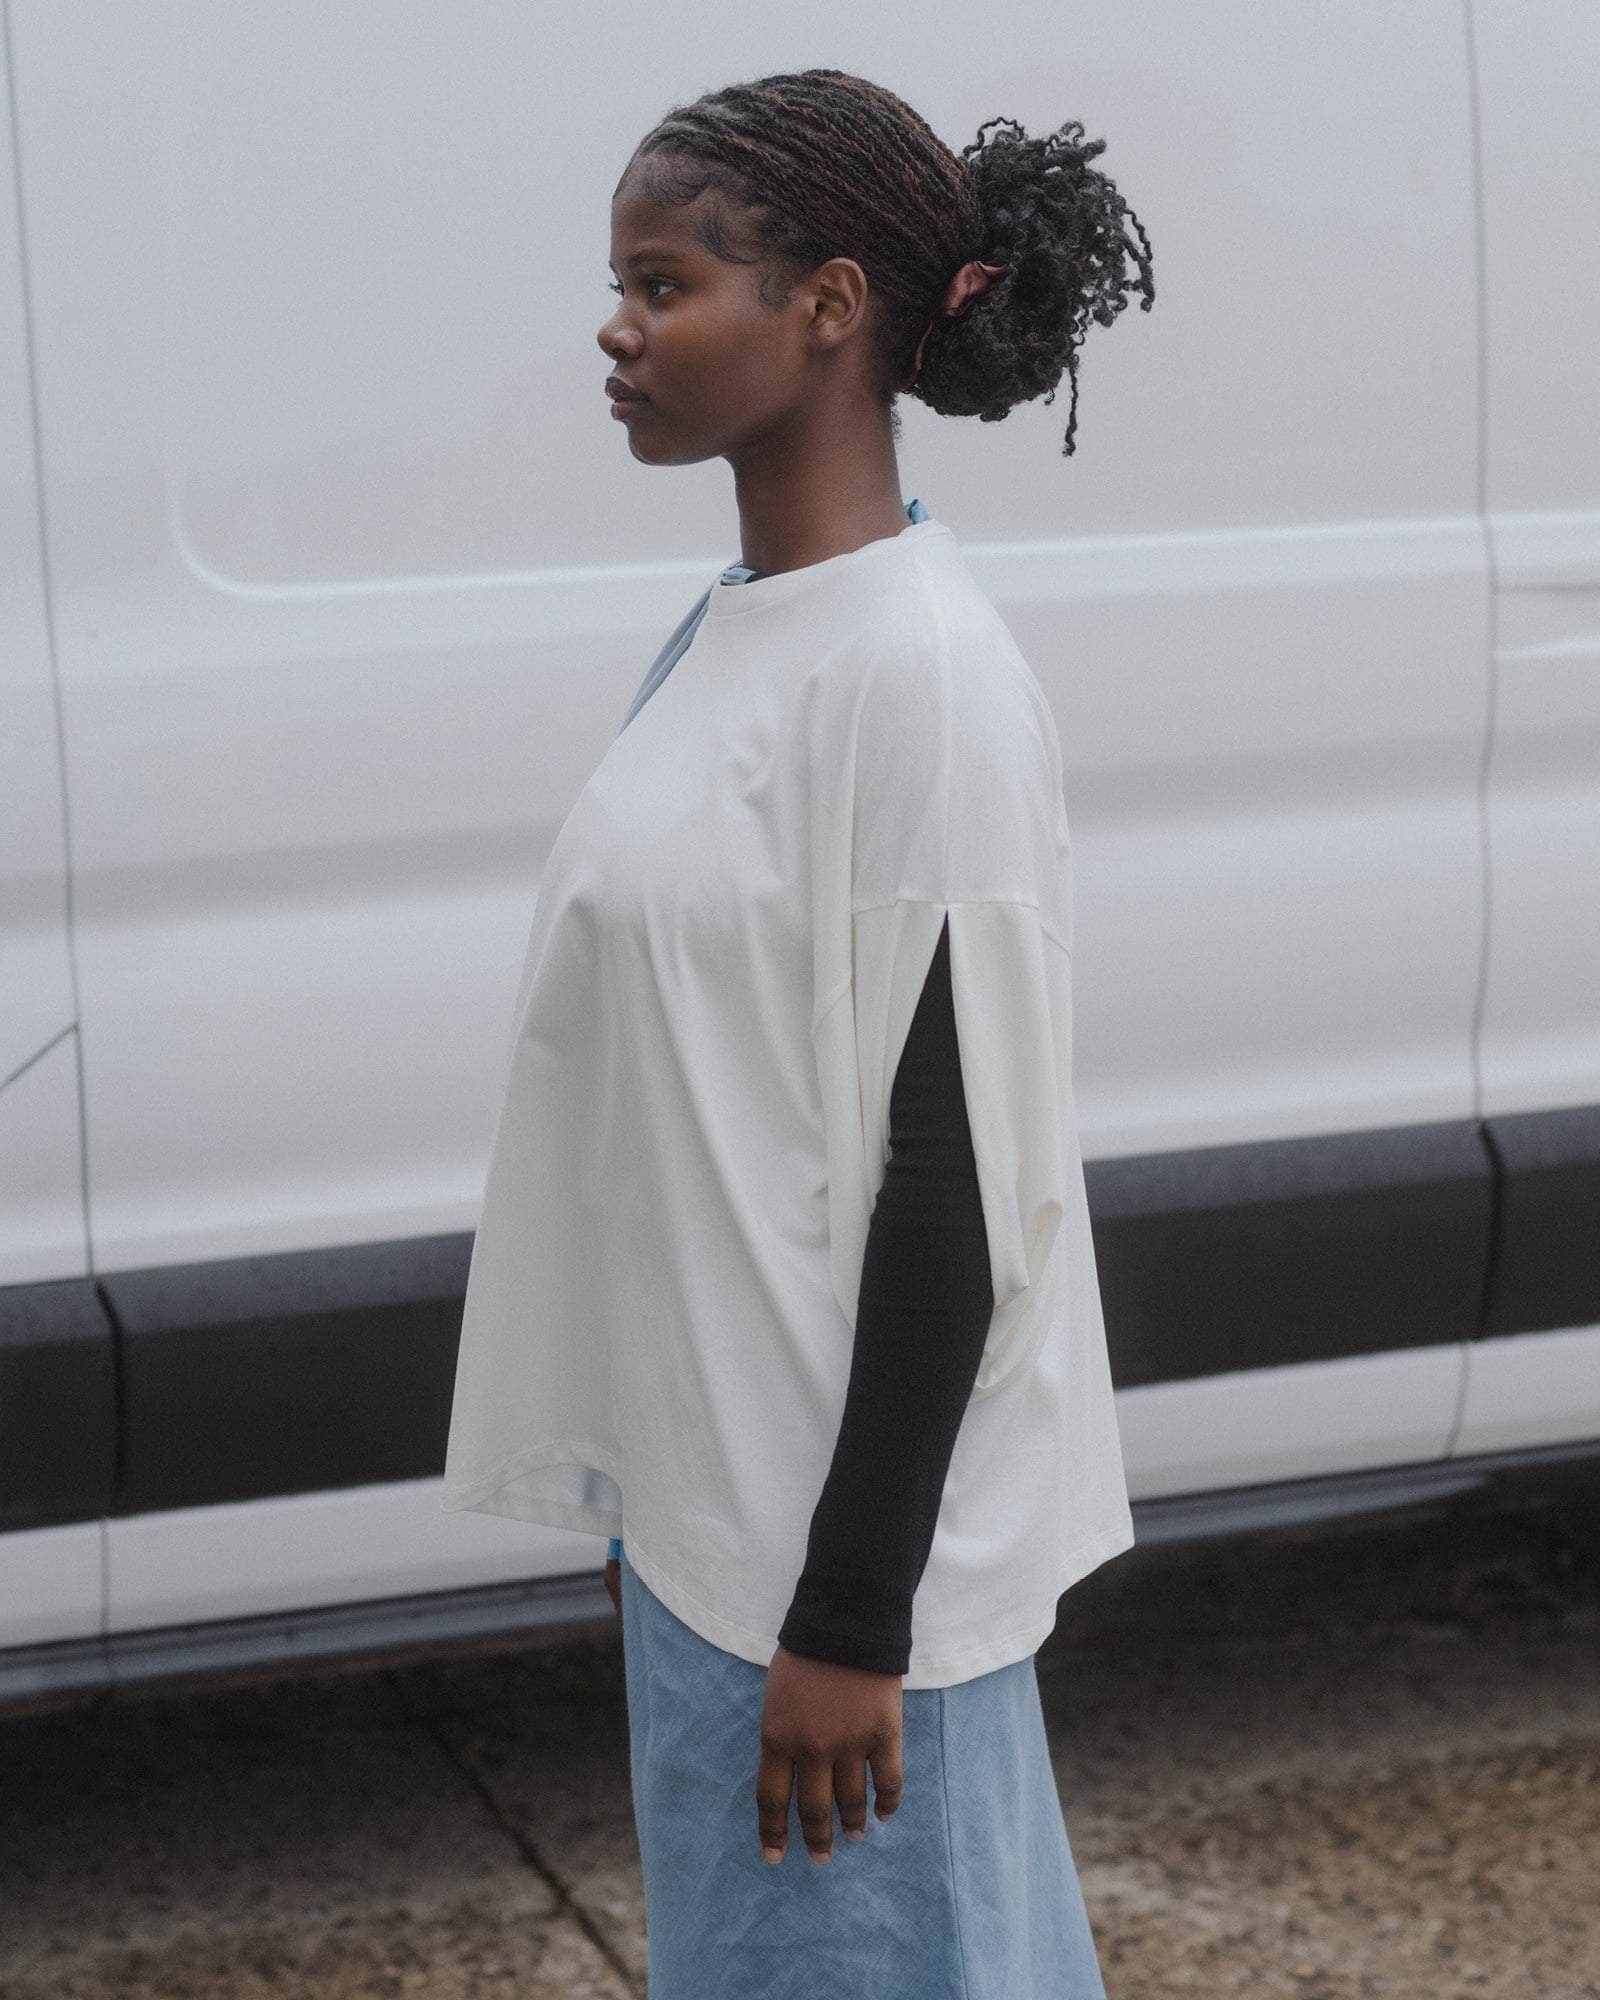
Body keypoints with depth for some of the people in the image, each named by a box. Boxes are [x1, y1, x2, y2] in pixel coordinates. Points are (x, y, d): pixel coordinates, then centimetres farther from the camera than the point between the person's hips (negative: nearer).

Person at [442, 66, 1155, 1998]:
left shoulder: (919, 674, -20)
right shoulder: (732, 623, 7)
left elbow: (951, 1185, -21)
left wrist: (853, 1615, -19)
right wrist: (663, 1496, 19)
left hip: (844, 1519, -9)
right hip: (702, 1482, 9)